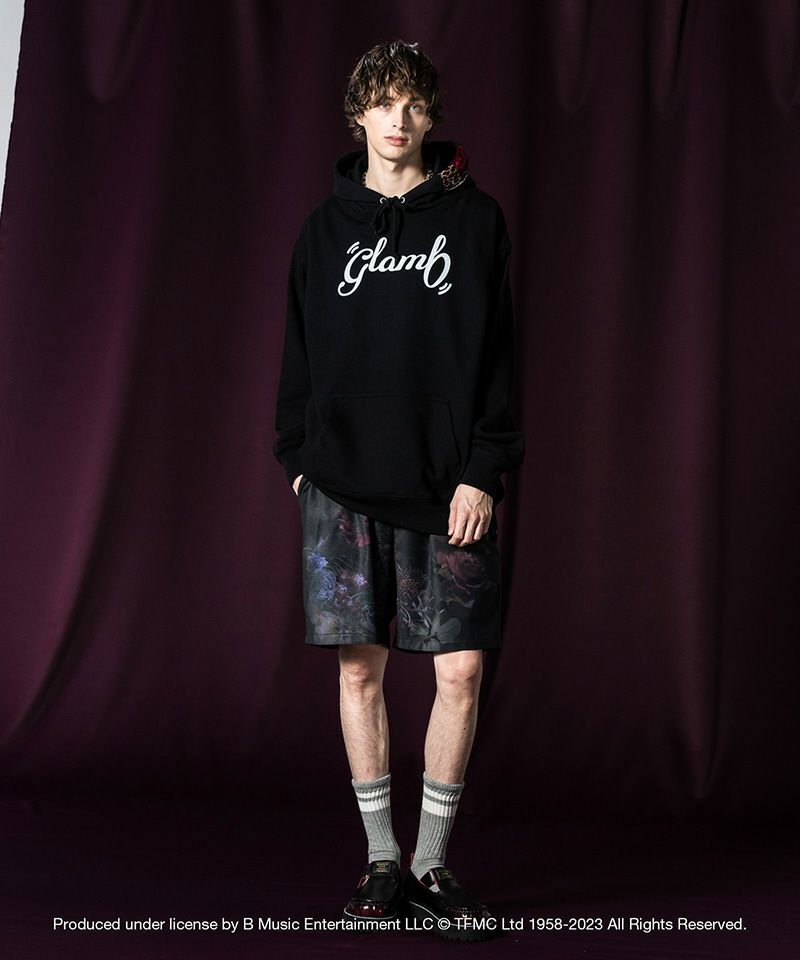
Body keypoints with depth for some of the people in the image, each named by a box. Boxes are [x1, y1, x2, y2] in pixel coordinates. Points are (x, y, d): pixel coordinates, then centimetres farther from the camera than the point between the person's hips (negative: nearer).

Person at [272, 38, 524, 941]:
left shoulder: (474, 217, 5)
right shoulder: (327, 224, 11)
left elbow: (497, 354, 0)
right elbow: (300, 353, 14)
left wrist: (484, 471, -8)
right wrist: (297, 455, 6)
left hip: (448, 484, -1)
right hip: (343, 480, 2)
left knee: (461, 670, -2)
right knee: (360, 668, 3)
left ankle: (431, 864, 13)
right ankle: (382, 858, 17)